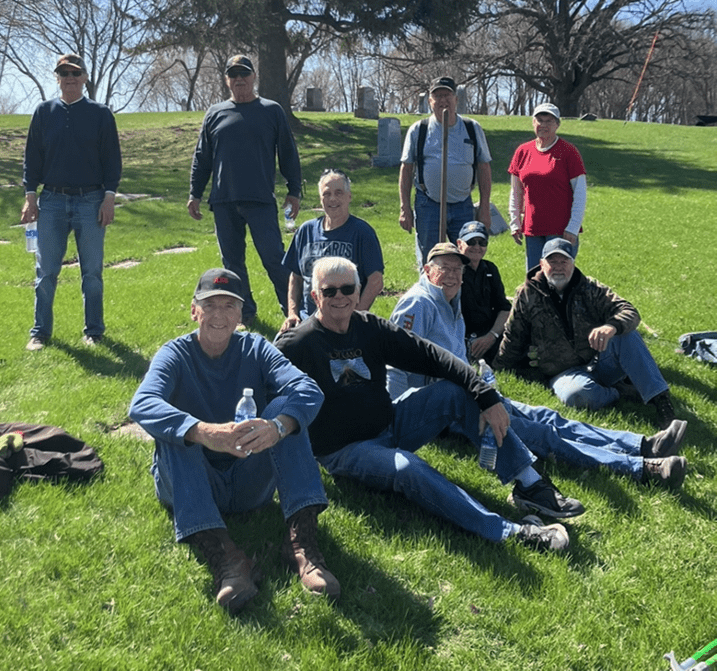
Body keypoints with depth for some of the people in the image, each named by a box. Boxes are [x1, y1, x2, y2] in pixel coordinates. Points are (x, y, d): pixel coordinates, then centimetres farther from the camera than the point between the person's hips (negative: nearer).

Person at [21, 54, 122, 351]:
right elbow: (32, 157, 9)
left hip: (91, 201, -1)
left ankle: (93, 331, 15)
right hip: (52, 201, 1)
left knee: (92, 271, 4)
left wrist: (109, 197, -5)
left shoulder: (101, 114, 4)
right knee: (46, 271, 3)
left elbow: (112, 159, 3)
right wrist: (30, 196, 3)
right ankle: (40, 332, 12)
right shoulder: (44, 111, 8)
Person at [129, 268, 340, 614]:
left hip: (250, 484, 1)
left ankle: (301, 541, -32)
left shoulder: (255, 349, 0)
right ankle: (224, 557, -44)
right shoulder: (176, 355, -4)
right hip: (191, 488, -1)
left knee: (285, 408, -20)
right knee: (174, 432, -29)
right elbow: (142, 406, -27)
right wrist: (203, 432, -46)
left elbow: (309, 389, -18)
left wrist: (277, 426, -41)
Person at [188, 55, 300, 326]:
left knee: (273, 257, -8)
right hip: (224, 203, 3)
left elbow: (288, 154, 9)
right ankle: (245, 312, 21)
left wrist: (294, 191, 4)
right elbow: (201, 158, 16)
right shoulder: (215, 113, 13)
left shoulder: (272, 111, 7)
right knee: (232, 261, 8)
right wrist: (195, 194, 11)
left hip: (261, 201, -3)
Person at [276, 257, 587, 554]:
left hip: (390, 424, 6)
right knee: (406, 468, -36)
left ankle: (531, 483, -10)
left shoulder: (371, 328, 1)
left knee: (457, 391, -10)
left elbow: (430, 356, -5)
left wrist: (487, 398, -12)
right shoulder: (296, 345, -12)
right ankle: (512, 532, -40)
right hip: (345, 450, -6)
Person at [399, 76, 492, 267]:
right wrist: (405, 208, -1)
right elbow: (406, 169, 5)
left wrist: (484, 207, 3)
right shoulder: (418, 130, 3)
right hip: (428, 206, -1)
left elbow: (483, 168, 8)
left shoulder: (473, 129, 6)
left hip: (463, 206, 1)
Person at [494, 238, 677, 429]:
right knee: (578, 394, -38)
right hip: (565, 373, -2)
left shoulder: (590, 288, 1)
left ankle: (660, 399, -30)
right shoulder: (527, 295, -1)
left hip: (599, 361, 2)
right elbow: (513, 338, 11)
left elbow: (629, 312, -11)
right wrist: (501, 369, 19)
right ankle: (621, 391, -12)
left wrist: (612, 327, -34)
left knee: (626, 336, -28)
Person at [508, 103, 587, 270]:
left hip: (561, 230, -4)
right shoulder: (523, 151, 9)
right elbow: (516, 192, 16)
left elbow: (580, 193, -4)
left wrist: (573, 228, -11)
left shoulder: (568, 151, -3)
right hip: (532, 229, 4)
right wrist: (515, 223, 12)